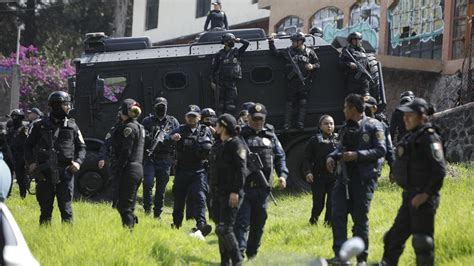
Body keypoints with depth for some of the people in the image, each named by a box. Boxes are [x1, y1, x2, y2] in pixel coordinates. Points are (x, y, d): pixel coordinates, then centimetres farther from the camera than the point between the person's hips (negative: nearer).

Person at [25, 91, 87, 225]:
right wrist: (31, 162, -3)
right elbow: (28, 146, 12)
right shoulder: (40, 126, 5)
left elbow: (81, 147, 13)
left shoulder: (72, 126, 8)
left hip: (65, 173, 0)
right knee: (45, 209, 7)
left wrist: (78, 162, -4)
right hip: (45, 174, 0)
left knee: (66, 208, -3)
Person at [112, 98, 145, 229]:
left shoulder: (129, 127, -12)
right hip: (138, 168, 9)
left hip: (129, 169, -9)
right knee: (126, 205, 15)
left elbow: (125, 152, -17)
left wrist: (118, 171, -14)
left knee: (125, 206, -7)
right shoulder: (139, 127, 16)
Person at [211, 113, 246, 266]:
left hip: (231, 194, -9)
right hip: (218, 193, 9)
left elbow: (241, 169, -18)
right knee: (220, 228, 9)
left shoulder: (236, 144, -11)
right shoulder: (220, 145, 16)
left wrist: (235, 191, -24)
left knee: (224, 229, -14)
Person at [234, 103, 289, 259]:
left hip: (262, 188, 4)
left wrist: (282, 174, -1)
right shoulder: (240, 135, 3)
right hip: (243, 186, -4)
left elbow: (280, 157, 14)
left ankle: (252, 254, 24)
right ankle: (239, 255, -14)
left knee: (258, 224, 11)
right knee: (241, 221, -11)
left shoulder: (270, 136, 14)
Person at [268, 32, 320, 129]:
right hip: (293, 82, 0)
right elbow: (275, 53, 11)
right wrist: (271, 42, 4)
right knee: (289, 103, -1)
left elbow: (317, 63, 11)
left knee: (303, 103, 0)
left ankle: (300, 123, 3)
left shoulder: (309, 52, 6)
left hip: (305, 82, 0)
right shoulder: (289, 51, 8)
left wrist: (313, 66, -10)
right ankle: (287, 124, -1)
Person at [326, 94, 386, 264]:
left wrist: (357, 155, -20)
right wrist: (332, 156, 5)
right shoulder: (346, 128, 15)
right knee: (337, 215, -6)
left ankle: (362, 259, 10)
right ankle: (340, 255, -5)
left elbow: (380, 150, -12)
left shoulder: (373, 126, -5)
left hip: (364, 178, -6)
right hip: (344, 177, 6)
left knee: (360, 218, 0)